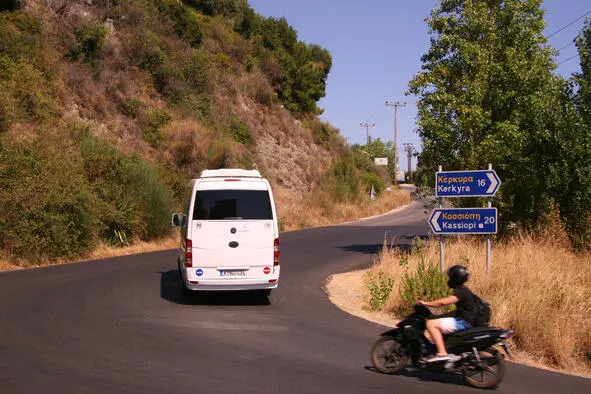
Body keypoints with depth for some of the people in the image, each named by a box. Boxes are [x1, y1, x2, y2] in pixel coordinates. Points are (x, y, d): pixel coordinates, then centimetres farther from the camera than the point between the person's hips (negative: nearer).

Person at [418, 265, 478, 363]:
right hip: (462, 320, 11)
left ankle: (442, 353, -28)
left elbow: (444, 302, -27)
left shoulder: (461, 292, -16)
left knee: (431, 324, -19)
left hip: (463, 322, -11)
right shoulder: (463, 290, 16)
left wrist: (426, 303, -20)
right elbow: (446, 301, 20)